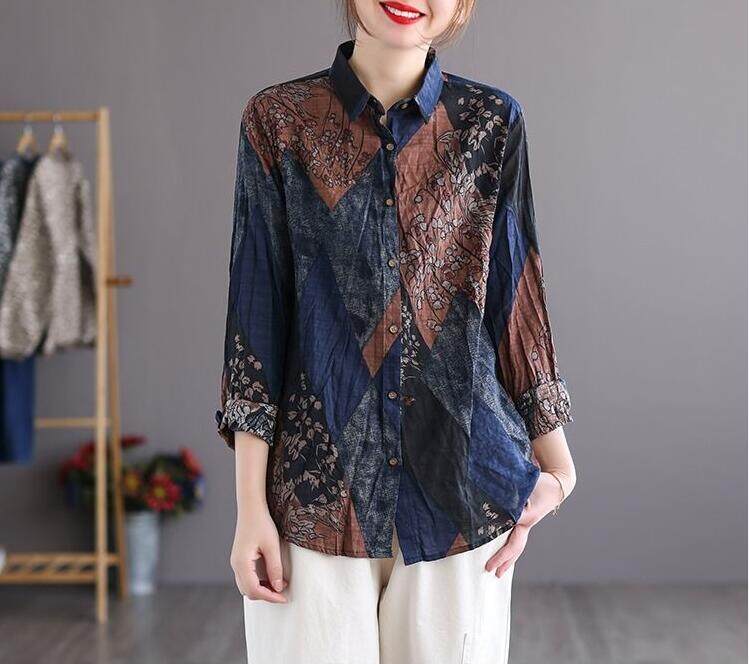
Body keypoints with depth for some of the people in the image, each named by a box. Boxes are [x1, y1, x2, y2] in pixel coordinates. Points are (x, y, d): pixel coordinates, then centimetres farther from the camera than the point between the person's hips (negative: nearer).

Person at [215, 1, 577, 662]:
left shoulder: (492, 122, 3)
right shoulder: (278, 120, 0)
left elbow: (515, 295, 6)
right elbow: (256, 311, -2)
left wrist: (554, 460, 3)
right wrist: (251, 506, -4)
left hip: (462, 487, 1)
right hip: (318, 490, -1)